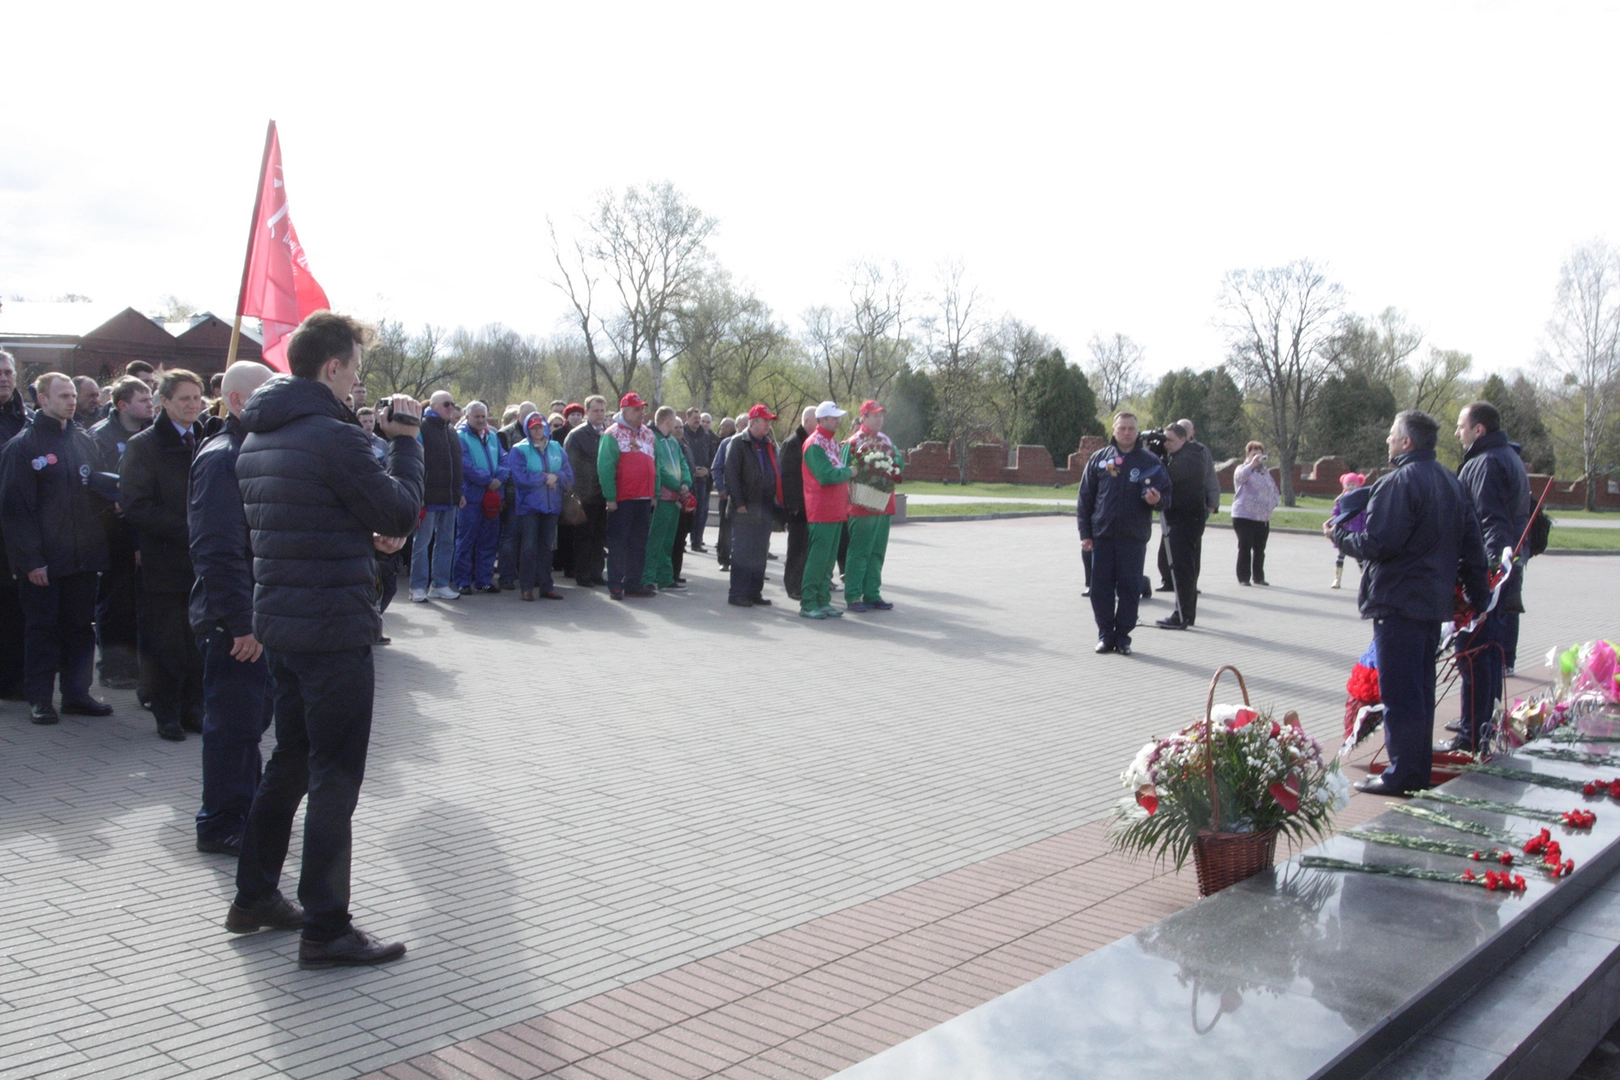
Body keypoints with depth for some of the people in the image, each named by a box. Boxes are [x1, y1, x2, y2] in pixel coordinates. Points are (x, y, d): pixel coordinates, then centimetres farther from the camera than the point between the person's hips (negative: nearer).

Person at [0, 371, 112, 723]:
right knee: (42, 629, 3)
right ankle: (40, 699, 12)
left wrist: (98, 544, 4)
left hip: (83, 558, 5)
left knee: (81, 627, 9)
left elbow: (98, 492, 16)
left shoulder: (85, 440, 11)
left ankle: (77, 693, 18)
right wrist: (31, 560, -15)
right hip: (43, 561, -5)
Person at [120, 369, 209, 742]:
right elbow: (135, 506, -11)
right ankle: (167, 714, 11)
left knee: (198, 642, 8)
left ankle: (192, 708, 18)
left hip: (201, 558, 4)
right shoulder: (143, 446, -3)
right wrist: (185, 530, -18)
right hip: (163, 561, -4)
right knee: (164, 643, 1)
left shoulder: (206, 444, 13)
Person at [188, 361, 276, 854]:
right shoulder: (221, 458, -17)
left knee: (251, 716, 18)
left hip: (257, 616, 9)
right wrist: (242, 622, -24)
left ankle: (247, 807, 30)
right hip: (235, 622, -9)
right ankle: (221, 824, 12)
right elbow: (219, 550, -24)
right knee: (233, 721, 0)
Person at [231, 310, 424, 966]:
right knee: (335, 778, -1)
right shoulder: (332, 435, -19)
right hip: (334, 629, -9)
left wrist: (367, 536, 7)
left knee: (290, 761, 21)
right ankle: (325, 929, 7)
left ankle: (254, 899, 31)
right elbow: (402, 511, -13)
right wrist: (406, 439, -2)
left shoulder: (257, 439, 11)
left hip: (278, 623, 9)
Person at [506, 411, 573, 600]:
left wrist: (556, 477, -14)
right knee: (528, 547, -7)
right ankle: (526, 587, 0)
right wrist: (546, 478, -10)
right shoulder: (519, 450, -2)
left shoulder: (557, 448, 11)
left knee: (546, 547, 9)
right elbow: (519, 478, -14)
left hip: (552, 505, 4)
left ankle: (546, 586, 14)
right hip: (528, 505, -4)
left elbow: (569, 475, 6)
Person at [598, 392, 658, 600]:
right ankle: (616, 586, 5)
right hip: (621, 499, -6)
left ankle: (633, 583, 18)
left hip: (644, 498, 6)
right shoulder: (612, 434, -6)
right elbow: (605, 467, -11)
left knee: (639, 543, 10)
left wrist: (655, 493, 13)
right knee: (617, 543, 0)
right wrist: (609, 497, -15)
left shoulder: (648, 433, 14)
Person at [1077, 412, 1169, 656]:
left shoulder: (1149, 461, 5)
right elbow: (1085, 498, 7)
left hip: (1134, 537, -1)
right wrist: (1085, 533, 2)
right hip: (1102, 535, 1)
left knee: (1129, 588, 2)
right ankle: (1105, 634, 14)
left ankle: (1123, 636, 12)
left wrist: (1157, 499, -18)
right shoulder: (1099, 459, 7)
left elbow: (1167, 496, 7)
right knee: (1101, 587, 3)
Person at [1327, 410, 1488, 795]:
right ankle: (1420, 768, 22)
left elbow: (1377, 544, -21)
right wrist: (1478, 595, 22)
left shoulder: (1399, 482, -16)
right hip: (1436, 601, 9)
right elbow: (1472, 544, 16)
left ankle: (1403, 774, -1)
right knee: (1421, 688, 15)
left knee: (1399, 691, -4)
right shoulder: (1450, 481, 14)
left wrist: (1338, 535, -3)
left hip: (1399, 601, -9)